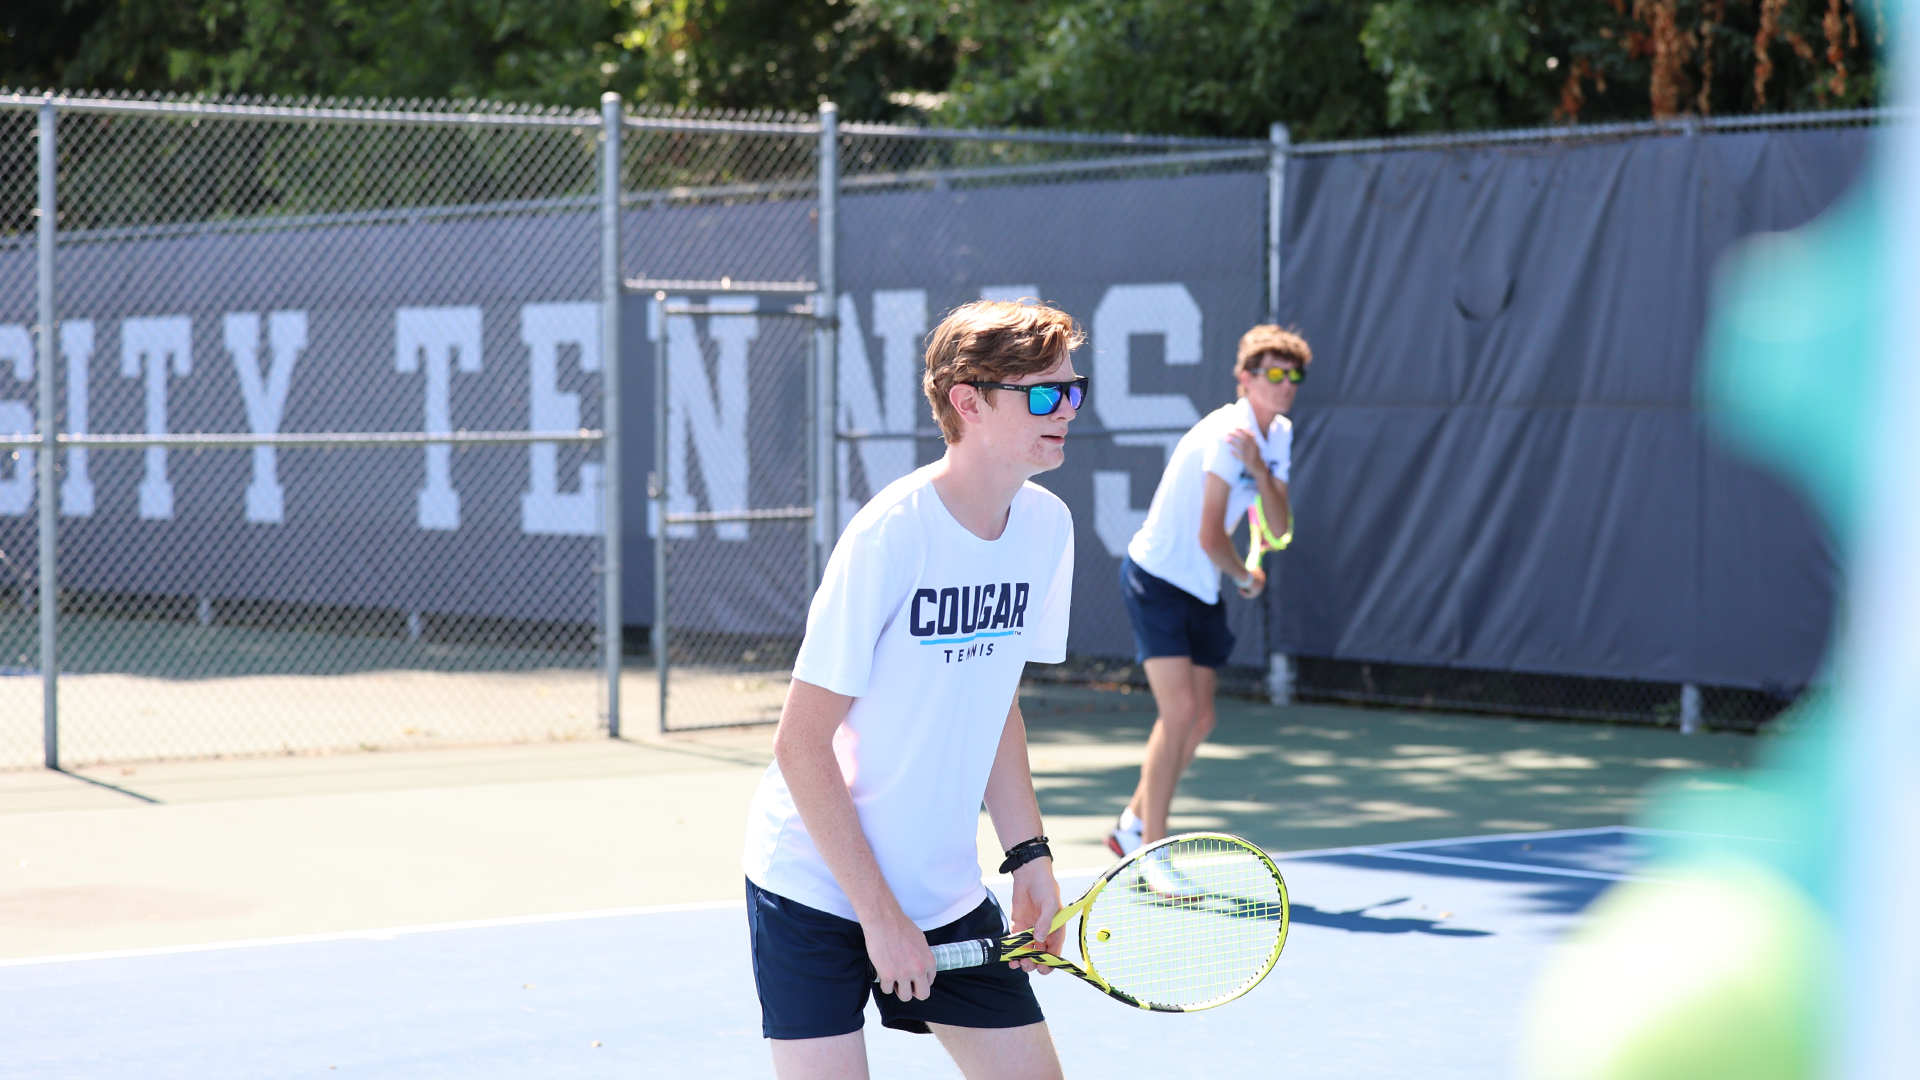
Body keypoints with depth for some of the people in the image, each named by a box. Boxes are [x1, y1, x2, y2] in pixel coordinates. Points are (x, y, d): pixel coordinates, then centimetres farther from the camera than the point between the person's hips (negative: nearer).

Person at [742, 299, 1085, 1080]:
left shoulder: (1047, 526, 0)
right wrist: (881, 914, -18)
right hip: (816, 888, -6)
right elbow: (802, 746, -19)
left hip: (946, 891, 6)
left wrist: (1029, 857, 4)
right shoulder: (892, 534, -20)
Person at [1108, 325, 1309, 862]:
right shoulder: (1227, 433, -23)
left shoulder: (1279, 434, 5)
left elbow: (1279, 530, -3)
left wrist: (1259, 468, -19)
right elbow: (1210, 538, -24)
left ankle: (1132, 826, 28)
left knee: (1199, 720, 10)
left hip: (1202, 590, 9)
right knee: (1180, 709, -17)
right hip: (1155, 579, -9)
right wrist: (1246, 577, -5)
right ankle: (1152, 853, -8)